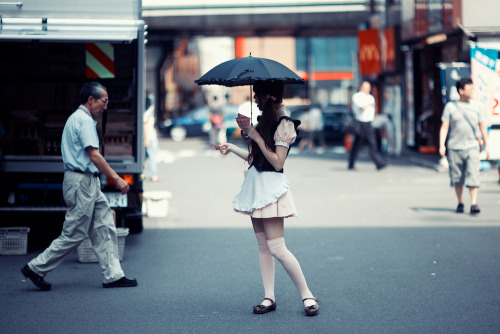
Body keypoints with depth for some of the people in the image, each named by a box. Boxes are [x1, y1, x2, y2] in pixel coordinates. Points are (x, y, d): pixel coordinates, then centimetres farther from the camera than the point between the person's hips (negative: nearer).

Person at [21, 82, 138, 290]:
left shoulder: (78, 118, 19)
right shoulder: (84, 120, -13)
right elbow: (94, 156, -19)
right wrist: (116, 179, -17)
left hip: (88, 183, 11)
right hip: (81, 181, -11)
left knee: (105, 228, 8)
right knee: (73, 234, -5)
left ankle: (112, 275, 8)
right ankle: (36, 268, 4)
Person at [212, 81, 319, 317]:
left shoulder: (284, 124, -12)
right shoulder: (266, 120, 15)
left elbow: (277, 162, -17)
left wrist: (257, 137, -17)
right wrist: (231, 148, 19)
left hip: (271, 187, -9)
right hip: (256, 186, 9)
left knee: (277, 248, -11)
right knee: (263, 246, 7)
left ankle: (307, 295, -2)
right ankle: (269, 297, 10)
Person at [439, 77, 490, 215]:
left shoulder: (475, 108, 8)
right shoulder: (450, 107, 2)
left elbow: (482, 126, 14)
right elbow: (444, 126, 1)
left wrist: (487, 145, 11)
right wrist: (442, 145, -8)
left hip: (471, 147, 1)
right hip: (454, 148, -1)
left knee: (473, 176, -12)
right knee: (457, 178, 6)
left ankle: (474, 204, -13)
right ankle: (460, 203, 21)